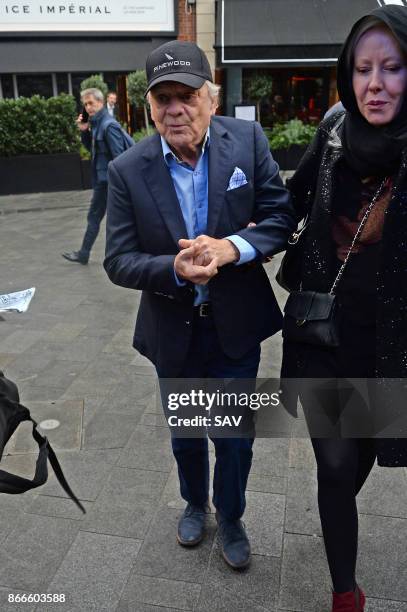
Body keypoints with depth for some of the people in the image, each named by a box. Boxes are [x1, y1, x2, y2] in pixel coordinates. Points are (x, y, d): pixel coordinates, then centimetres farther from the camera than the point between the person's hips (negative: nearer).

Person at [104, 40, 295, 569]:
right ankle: (195, 503, 54)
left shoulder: (248, 140, -10)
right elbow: (119, 261, -11)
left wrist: (231, 247, -27)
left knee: (235, 437, 15)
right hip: (172, 332, 1)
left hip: (237, 327, 0)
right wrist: (175, 269, -30)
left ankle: (230, 519, 45)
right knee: (185, 434, 23)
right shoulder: (127, 170, -11)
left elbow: (282, 217, -8)